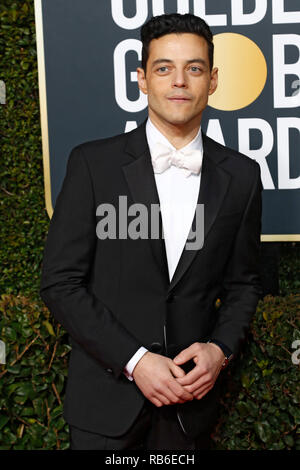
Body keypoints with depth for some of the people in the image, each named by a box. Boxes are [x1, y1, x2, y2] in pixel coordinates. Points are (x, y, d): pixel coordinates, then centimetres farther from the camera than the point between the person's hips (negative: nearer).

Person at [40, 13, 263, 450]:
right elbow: (60, 282, -9)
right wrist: (135, 361, -15)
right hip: (107, 396, -2)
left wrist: (220, 349, -9)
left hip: (193, 393, 2)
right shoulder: (93, 163, -9)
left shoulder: (241, 175, -1)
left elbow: (243, 282, 8)